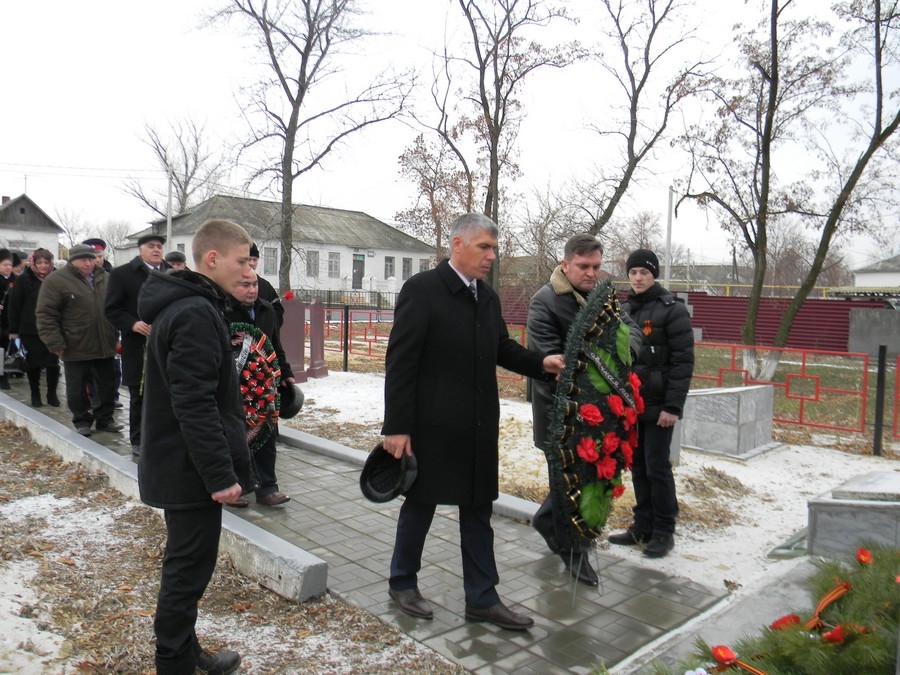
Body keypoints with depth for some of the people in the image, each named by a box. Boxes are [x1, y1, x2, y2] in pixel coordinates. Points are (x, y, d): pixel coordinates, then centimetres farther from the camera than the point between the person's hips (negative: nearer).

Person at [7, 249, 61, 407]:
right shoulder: (24, 280, -1)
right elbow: (15, 306, -1)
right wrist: (14, 329, -4)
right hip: (30, 330, -1)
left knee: (53, 363, 3)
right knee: (34, 363, 8)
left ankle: (52, 394, 17)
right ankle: (35, 395, 20)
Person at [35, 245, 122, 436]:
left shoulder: (106, 278, 8)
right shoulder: (55, 281, -8)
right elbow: (46, 315, -10)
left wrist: (116, 336, 13)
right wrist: (55, 343, -15)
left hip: (105, 346, 4)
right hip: (76, 348, -4)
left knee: (108, 385, 11)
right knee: (77, 388, 7)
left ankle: (105, 418, 25)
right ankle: (82, 420, 23)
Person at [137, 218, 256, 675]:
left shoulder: (184, 306, 11)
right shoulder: (195, 314, -21)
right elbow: (195, 406, -26)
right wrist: (220, 474, -22)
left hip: (177, 466, 10)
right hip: (191, 470, -10)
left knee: (185, 564, 20)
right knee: (189, 569, 3)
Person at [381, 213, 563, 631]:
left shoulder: (487, 297, 9)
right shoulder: (422, 290, -13)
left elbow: (501, 348, 17)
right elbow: (400, 362, -15)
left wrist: (541, 363, -1)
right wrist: (397, 427, -17)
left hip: (479, 428, 7)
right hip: (431, 427, -7)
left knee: (478, 511, 14)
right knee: (420, 505, 11)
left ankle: (482, 599, 28)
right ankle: (402, 582, 34)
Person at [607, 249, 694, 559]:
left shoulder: (672, 310, -7)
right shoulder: (624, 310, 11)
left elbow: (683, 361, -12)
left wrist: (673, 406, -16)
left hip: (657, 405, -6)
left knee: (657, 468, -1)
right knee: (638, 467, 12)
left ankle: (664, 532, 14)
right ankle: (642, 526, 25)